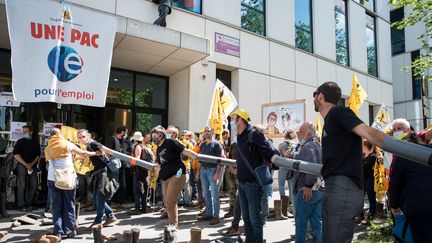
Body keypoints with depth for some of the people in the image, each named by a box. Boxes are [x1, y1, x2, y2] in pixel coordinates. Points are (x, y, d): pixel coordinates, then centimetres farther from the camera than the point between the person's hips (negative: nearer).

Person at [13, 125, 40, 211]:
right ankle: (21, 205, 1)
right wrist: (26, 164, -11)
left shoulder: (36, 142, 11)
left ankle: (28, 204, 12)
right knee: (22, 185, -7)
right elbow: (16, 155, -5)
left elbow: (38, 155, 9)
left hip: (32, 166, 3)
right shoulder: (20, 141, 2)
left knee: (34, 185, 0)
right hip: (22, 165, -3)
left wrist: (32, 164, -7)